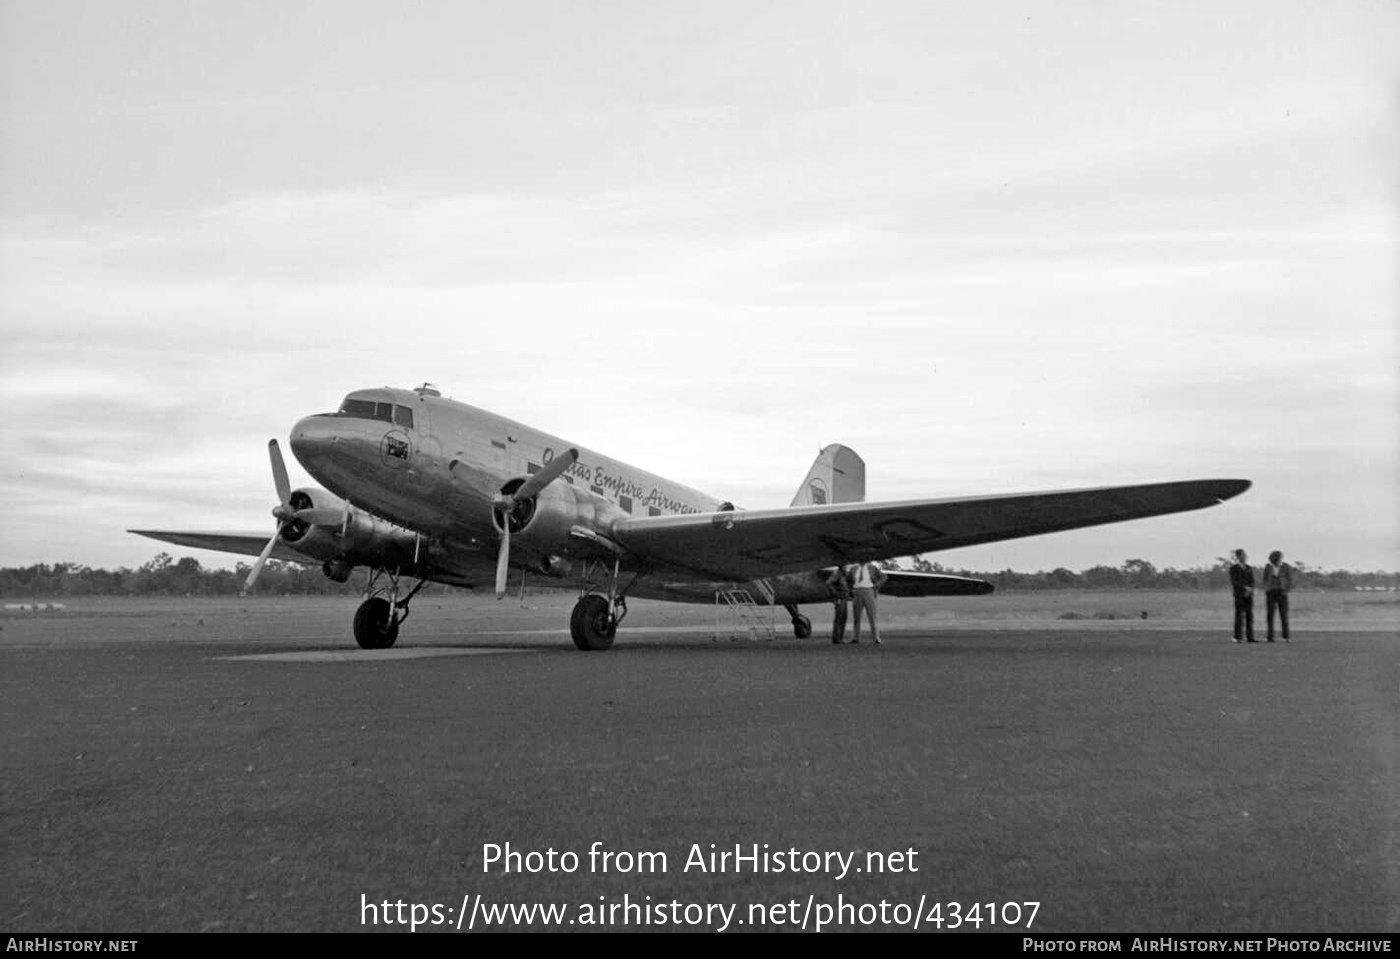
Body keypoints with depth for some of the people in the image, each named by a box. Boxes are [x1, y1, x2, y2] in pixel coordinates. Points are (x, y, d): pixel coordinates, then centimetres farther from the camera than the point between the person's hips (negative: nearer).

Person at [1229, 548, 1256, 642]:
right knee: (1240, 615, -8)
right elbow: (1234, 581, -8)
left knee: (1250, 616, 0)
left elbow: (1252, 582, 7)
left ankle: (1249, 637, 1)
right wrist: (1245, 587, -19)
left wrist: (1249, 590, -12)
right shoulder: (1234, 568, 1)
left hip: (1249, 595, 4)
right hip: (1239, 595, -4)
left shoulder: (1249, 569, 14)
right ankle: (1237, 637, -6)